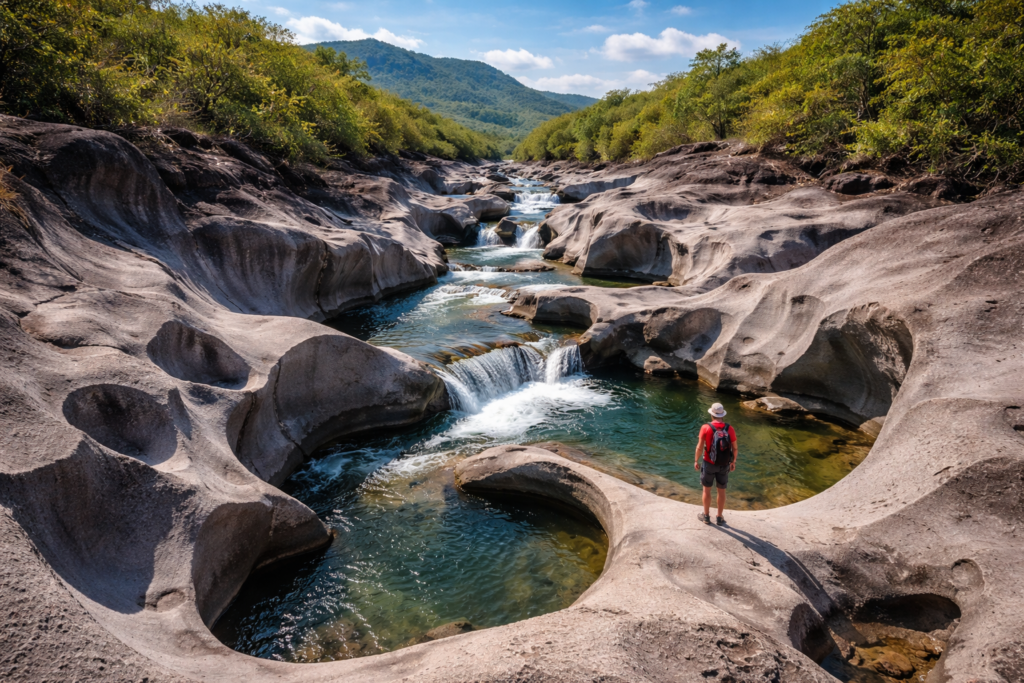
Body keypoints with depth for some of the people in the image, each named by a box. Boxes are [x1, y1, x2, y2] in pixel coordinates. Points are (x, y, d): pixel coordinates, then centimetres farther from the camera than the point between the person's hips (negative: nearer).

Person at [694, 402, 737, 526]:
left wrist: (696, 461, 0)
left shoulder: (706, 428, -17)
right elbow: (735, 449, -4)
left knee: (707, 490, 15)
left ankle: (706, 516, 26)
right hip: (724, 465, 2)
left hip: (709, 464, -2)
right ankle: (720, 518, 26)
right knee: (721, 491, 16)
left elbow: (700, 447, -15)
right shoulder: (730, 429, -10)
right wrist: (733, 462, 12)